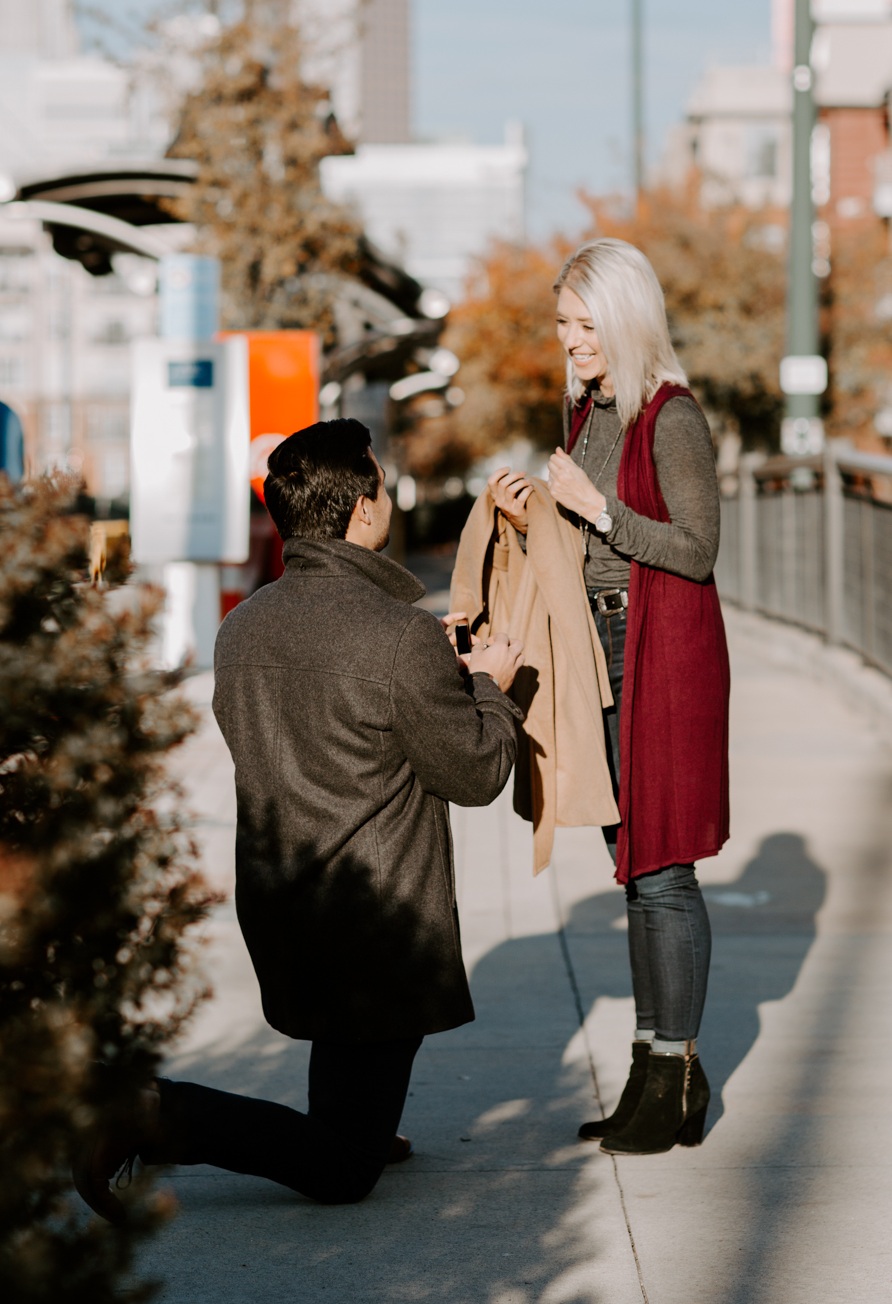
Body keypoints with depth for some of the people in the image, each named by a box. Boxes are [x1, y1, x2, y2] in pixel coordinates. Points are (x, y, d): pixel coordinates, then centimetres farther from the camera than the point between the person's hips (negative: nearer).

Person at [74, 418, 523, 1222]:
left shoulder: (241, 628, 3)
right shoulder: (402, 639, -19)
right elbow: (475, 775, -8)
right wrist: (488, 685, 11)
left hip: (272, 907, 7)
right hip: (376, 929, -7)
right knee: (342, 1173, 2)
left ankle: (355, 1126, 35)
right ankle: (162, 1117, -16)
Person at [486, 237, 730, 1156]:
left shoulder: (672, 419, -14)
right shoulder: (584, 409, 11)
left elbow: (696, 550, -17)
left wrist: (596, 506, -20)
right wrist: (529, 520, -2)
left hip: (664, 658, -8)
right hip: (601, 648, 8)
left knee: (660, 868, -4)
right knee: (633, 869, 12)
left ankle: (676, 1075, 6)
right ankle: (653, 1065, 19)